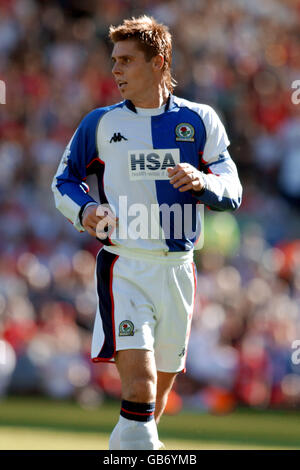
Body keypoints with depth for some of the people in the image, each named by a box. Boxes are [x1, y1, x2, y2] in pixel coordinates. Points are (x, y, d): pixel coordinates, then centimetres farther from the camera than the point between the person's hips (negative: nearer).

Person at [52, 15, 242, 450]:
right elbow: (64, 180, 14)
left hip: (178, 266, 3)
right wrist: (83, 209, -8)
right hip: (124, 267, -2)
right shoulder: (101, 123, 4)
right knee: (139, 385, -19)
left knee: (159, 390, 13)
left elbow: (232, 192, 2)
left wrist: (202, 182, -20)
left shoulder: (199, 120, 5)